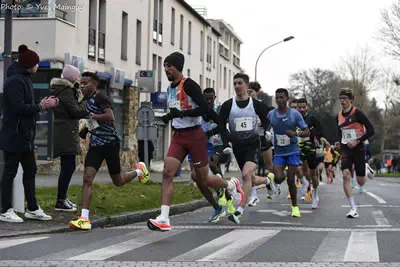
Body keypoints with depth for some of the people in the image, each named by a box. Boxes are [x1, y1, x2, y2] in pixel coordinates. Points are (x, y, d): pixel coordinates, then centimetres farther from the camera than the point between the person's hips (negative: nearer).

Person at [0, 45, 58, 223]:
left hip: (25, 136, 10)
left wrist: (43, 104, 5)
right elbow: (18, 107, -22)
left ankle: (32, 209, 20)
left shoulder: (24, 79, 15)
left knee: (30, 170, 13)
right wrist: (40, 107, -15)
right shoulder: (15, 81, -16)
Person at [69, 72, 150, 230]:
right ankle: (84, 218, -15)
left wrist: (91, 116, -19)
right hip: (95, 144, 7)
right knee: (87, 178, -11)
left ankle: (139, 171, 39)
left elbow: (110, 116, -25)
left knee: (117, 181, 8)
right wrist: (84, 131, 12)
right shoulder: (87, 100, 14)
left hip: (110, 142, -7)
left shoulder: (100, 97, -12)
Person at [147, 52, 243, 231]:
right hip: (178, 136, 7)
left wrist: (181, 114, -26)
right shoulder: (171, 88, 13)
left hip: (194, 136, -7)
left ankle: (231, 185, 37)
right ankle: (164, 219, -18)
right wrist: (170, 118, 11)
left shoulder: (189, 85, -13)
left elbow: (204, 108, -22)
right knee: (167, 173, -13)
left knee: (203, 180, 5)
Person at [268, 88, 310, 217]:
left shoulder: (295, 114, -6)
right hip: (278, 152, 2)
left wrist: (295, 133, -22)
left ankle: (294, 206, 15)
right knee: (279, 179, -15)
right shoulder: (271, 114, 0)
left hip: (292, 151, -2)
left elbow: (307, 132, -3)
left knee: (291, 180, -3)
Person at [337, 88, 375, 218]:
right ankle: (353, 209, -14)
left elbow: (371, 130, -14)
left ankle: (367, 172, 43)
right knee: (345, 176, -17)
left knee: (360, 182, 2)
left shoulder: (357, 113, -12)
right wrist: (342, 140, 11)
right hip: (345, 149, 4)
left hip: (358, 149, -4)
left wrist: (357, 141, -19)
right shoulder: (339, 116, 5)